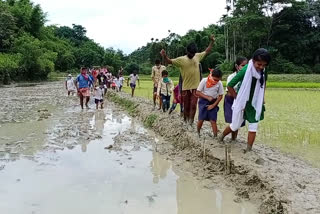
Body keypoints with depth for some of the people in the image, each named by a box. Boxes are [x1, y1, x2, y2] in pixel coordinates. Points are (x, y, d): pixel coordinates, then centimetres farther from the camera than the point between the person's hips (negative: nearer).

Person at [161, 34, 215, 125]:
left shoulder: (197, 56, 6)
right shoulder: (181, 59, -6)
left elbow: (207, 51, 20)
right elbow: (170, 61, -8)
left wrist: (212, 41, 15)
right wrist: (164, 56, -28)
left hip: (196, 87, 2)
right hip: (186, 87, -2)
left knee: (193, 105, -7)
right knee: (186, 106, 9)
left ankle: (190, 122, -4)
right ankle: (185, 122, 27)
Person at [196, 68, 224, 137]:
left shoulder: (219, 83, -10)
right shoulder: (204, 81, -13)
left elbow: (220, 96, -2)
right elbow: (197, 92, -10)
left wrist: (213, 105, -8)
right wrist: (207, 97, -18)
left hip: (213, 103, 1)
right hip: (203, 101, -1)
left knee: (213, 120, -5)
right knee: (201, 119, -2)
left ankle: (215, 136, 0)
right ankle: (197, 133, 19)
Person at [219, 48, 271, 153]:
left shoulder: (263, 72, -7)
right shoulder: (245, 71, -24)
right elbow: (230, 86, -18)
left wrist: (262, 100, 7)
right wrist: (238, 99, -13)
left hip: (255, 104, 4)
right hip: (242, 104, -4)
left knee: (253, 127, 1)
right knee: (235, 126, 8)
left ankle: (249, 149, 10)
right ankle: (221, 137, 36)